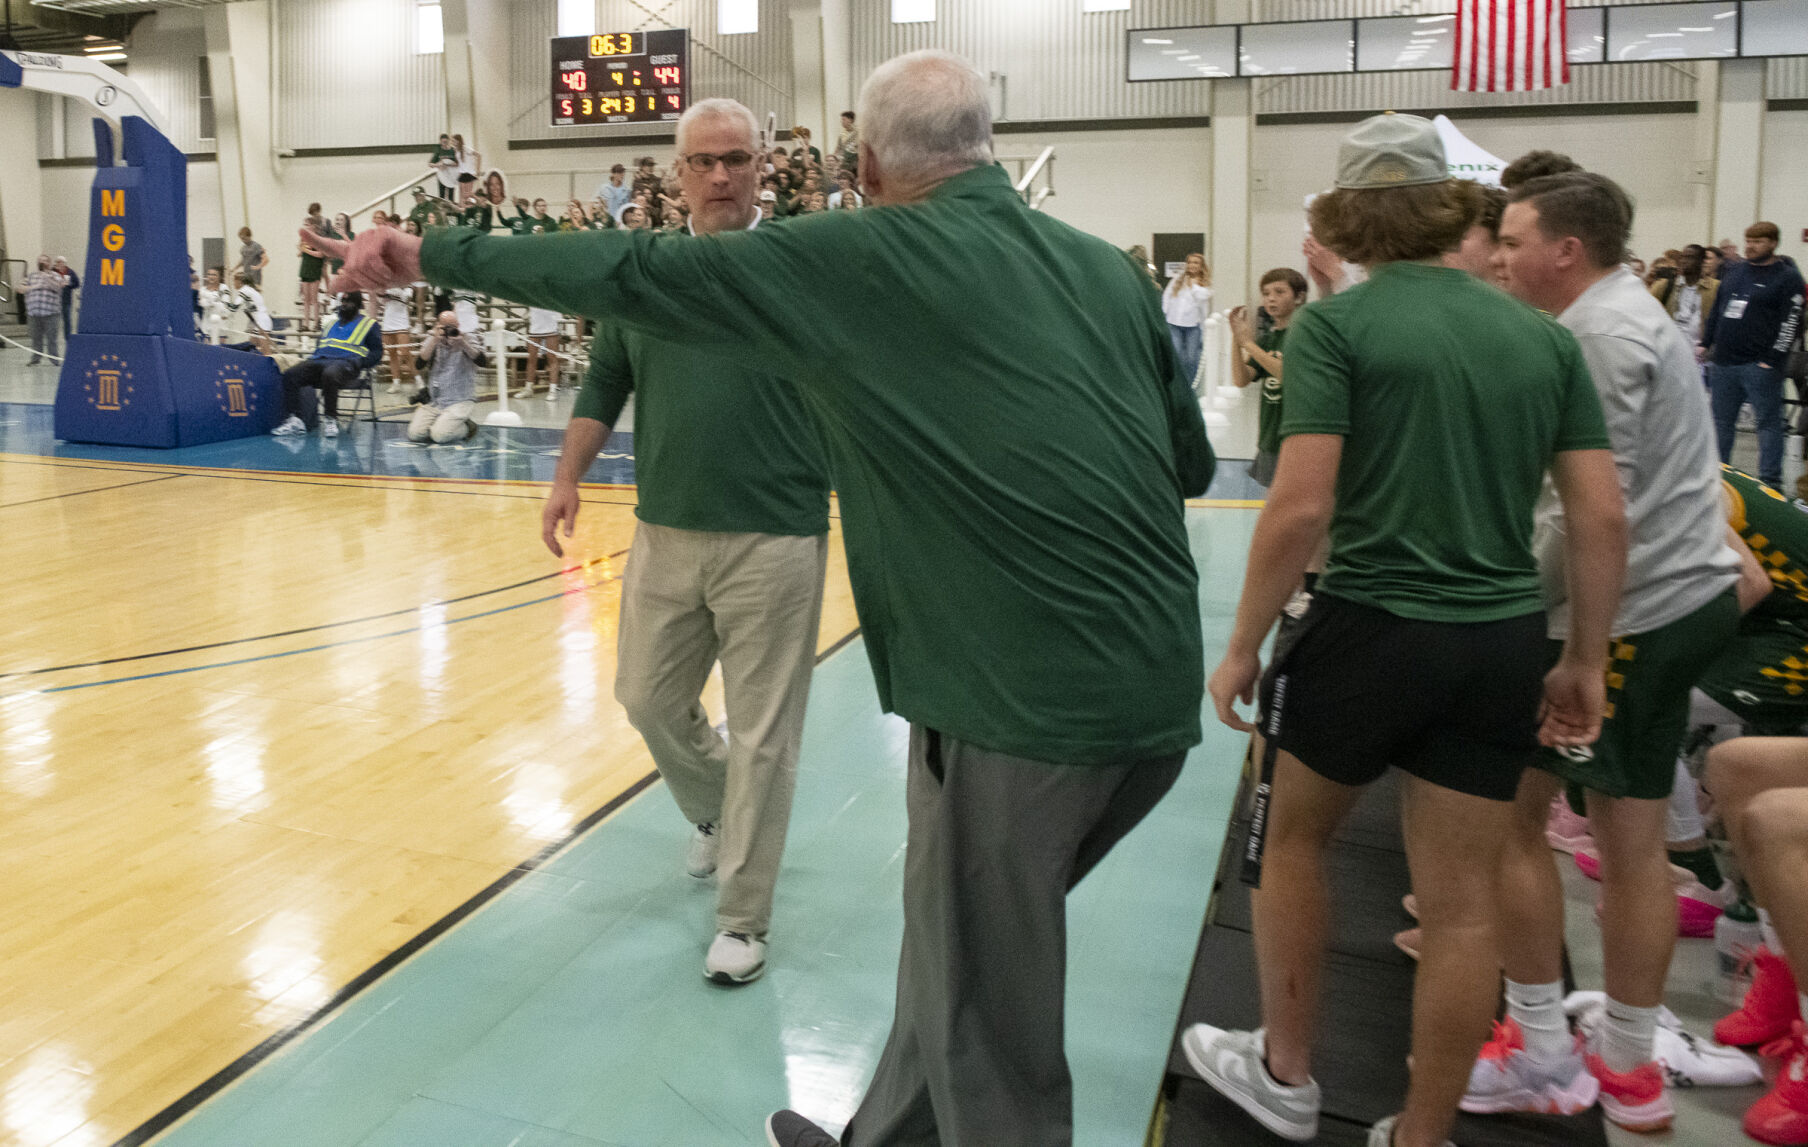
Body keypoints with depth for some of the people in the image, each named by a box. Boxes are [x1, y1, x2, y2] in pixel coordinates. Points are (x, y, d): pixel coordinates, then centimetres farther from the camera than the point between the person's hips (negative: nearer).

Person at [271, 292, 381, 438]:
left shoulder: (368, 324, 15)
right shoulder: (332, 323, 33)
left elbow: (377, 352, 7)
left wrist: (359, 363, -12)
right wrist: (311, 359, 12)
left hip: (345, 362, -6)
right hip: (320, 360, 6)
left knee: (329, 375, -42)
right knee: (290, 375, -20)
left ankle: (331, 420, -30)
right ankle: (295, 418, -23)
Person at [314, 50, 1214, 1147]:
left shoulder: (859, 258, -6)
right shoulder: (1110, 267, 10)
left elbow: (627, 272, -2)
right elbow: (1194, 463, 17)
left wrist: (429, 253, 10)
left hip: (1024, 697, -7)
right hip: (1160, 694, 7)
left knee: (991, 1017, 10)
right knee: (969, 945, 24)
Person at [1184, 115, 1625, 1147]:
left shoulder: (1335, 325, -8)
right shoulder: (1545, 335, 6)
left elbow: (1300, 506, -17)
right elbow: (1605, 516, 3)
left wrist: (1244, 647, -8)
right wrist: (1585, 661, 12)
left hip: (1370, 632, -4)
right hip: (1502, 647, 4)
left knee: (1295, 836, 20)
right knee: (1463, 902, 11)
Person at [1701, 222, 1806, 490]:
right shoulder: (1734, 271, 14)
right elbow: (1716, 311, 22)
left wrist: (1772, 360, -15)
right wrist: (1705, 344, 15)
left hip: (1760, 365, -6)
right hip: (1723, 362, 6)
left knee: (1768, 422, -2)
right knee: (1721, 420, 12)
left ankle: (1770, 482, 0)